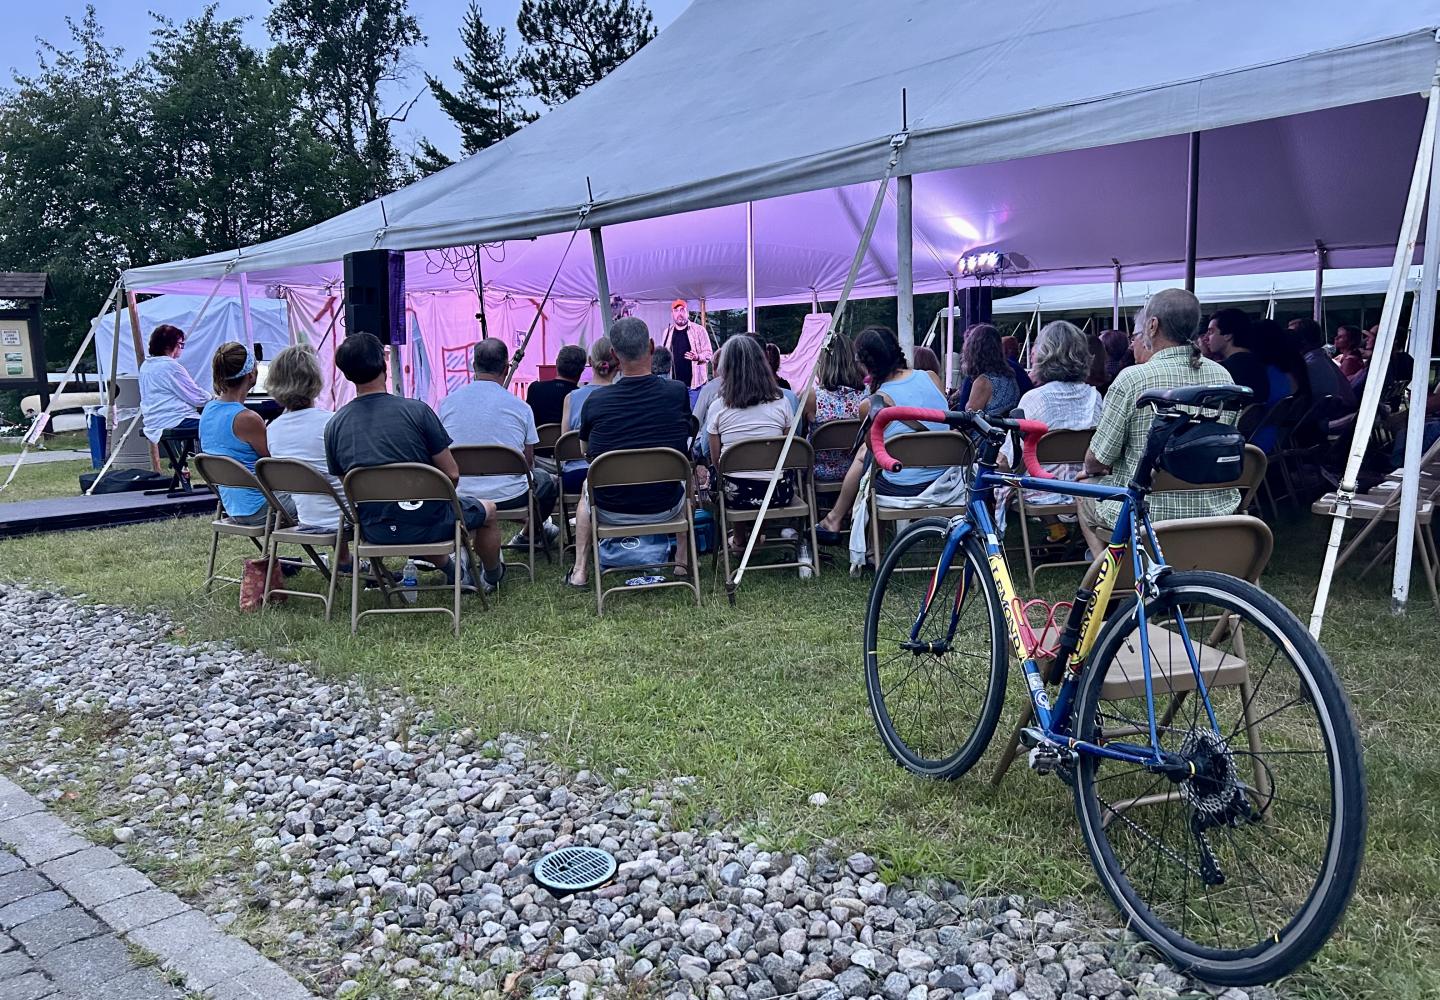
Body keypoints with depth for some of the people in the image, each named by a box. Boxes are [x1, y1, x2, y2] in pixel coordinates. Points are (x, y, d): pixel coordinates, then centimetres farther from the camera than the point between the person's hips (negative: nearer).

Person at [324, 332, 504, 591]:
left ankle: (455, 572, 53)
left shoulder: (334, 425, -5)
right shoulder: (416, 410, -16)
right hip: (426, 526, -4)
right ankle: (492, 577, 47)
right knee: (487, 510, 26)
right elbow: (452, 475, -12)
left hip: (374, 531, 5)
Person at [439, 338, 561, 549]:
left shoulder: (447, 402, 0)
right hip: (510, 496, -4)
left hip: (458, 499, 4)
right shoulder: (520, 407, -7)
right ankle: (528, 534, 48)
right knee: (548, 481, 30)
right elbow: (528, 462, 3)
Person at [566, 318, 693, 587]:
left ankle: (580, 571, 33)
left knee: (587, 493, 35)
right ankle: (682, 562, 35)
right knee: (684, 485, 35)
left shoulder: (595, 401, -13)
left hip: (610, 512, 0)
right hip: (664, 509, 0)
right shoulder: (678, 392, -12)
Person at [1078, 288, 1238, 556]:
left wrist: (1091, 469, 14)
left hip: (1147, 517, -6)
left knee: (1086, 493, 22)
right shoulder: (1223, 376, 1)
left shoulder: (1132, 379, -17)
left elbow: (1096, 461, -11)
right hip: (1215, 513, 6)